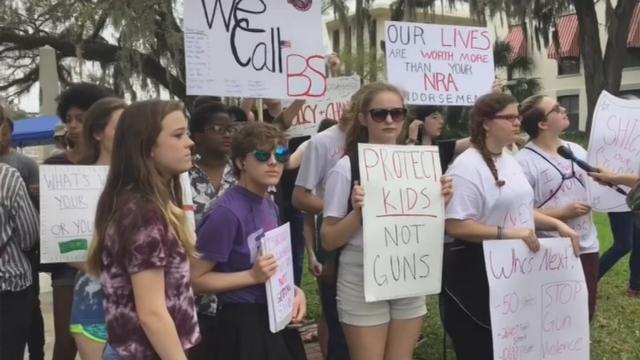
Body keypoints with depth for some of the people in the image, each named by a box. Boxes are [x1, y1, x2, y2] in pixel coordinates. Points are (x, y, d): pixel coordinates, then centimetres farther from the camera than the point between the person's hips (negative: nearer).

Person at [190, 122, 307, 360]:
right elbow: (196, 279, -17)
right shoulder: (227, 212, -20)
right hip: (243, 324, -8)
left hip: (277, 317, 8)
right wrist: (253, 276, -23)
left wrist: (295, 291, 1)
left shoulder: (270, 206, 5)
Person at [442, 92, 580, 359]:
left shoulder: (509, 160, 10)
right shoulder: (467, 167, -18)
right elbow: (455, 226, -25)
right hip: (477, 277, -9)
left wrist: (556, 224, 4)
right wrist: (506, 233, -28)